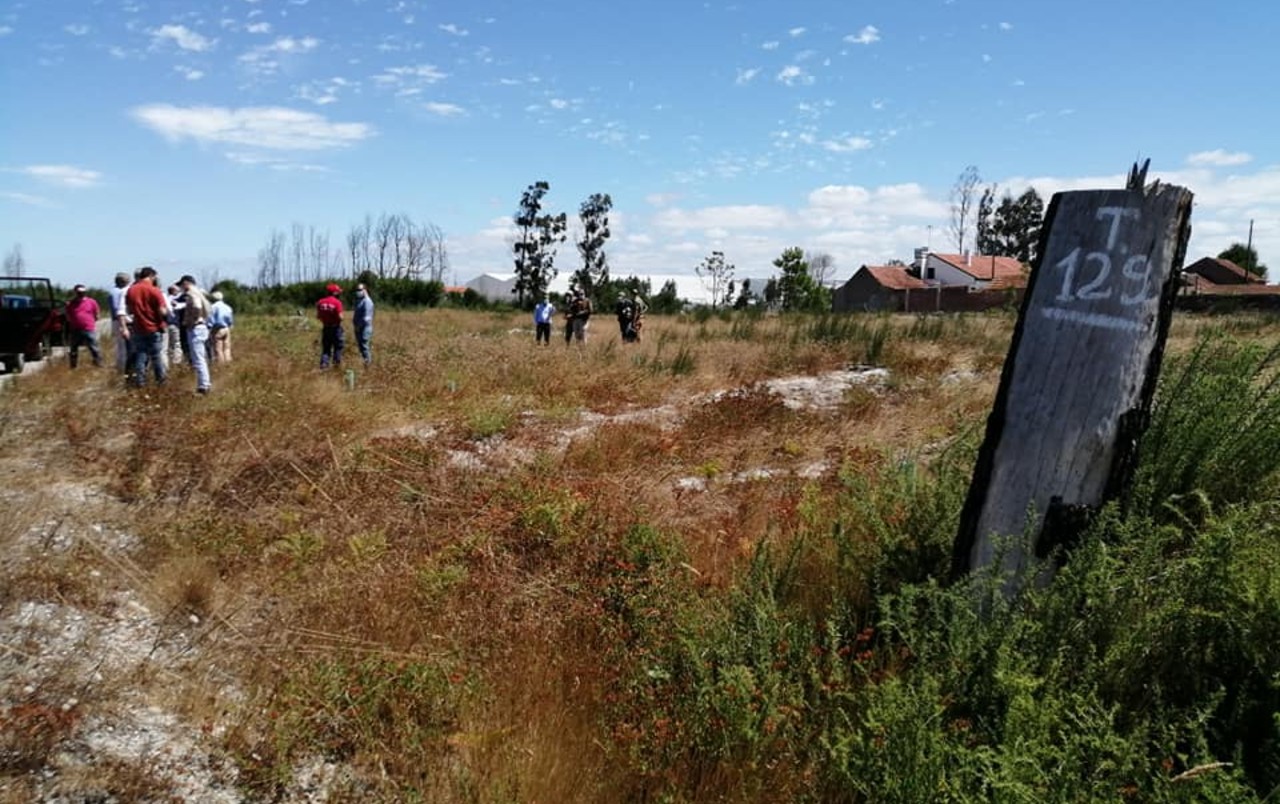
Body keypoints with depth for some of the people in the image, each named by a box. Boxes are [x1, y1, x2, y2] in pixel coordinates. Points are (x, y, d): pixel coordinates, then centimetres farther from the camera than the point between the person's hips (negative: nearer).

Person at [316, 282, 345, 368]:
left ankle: (324, 362, 3)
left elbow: (318, 316, 3)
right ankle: (337, 360, 15)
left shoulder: (320, 302, 0)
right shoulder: (337, 302, -16)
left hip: (325, 328, 4)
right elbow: (340, 317, -20)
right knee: (338, 345, 13)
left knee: (326, 346, 12)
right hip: (335, 328, -4)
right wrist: (341, 318, 2)